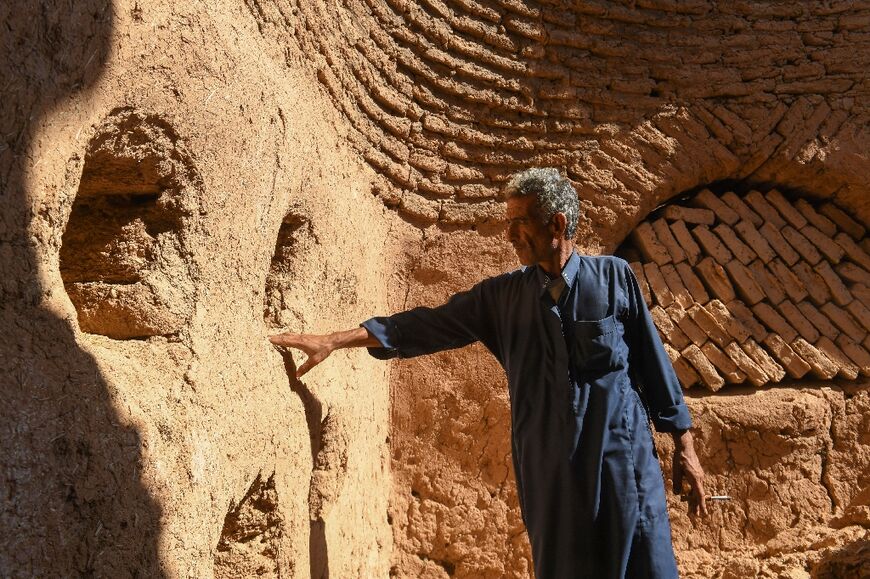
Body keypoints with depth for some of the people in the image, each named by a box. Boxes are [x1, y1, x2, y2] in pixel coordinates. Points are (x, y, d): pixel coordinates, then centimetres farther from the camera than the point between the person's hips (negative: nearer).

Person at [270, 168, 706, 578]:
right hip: (547, 470, 3)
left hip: (622, 460, -2)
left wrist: (684, 446, 4)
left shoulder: (613, 276, 1)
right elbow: (428, 325, 8)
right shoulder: (503, 296, 7)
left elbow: (652, 362, 4)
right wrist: (334, 341, 4)